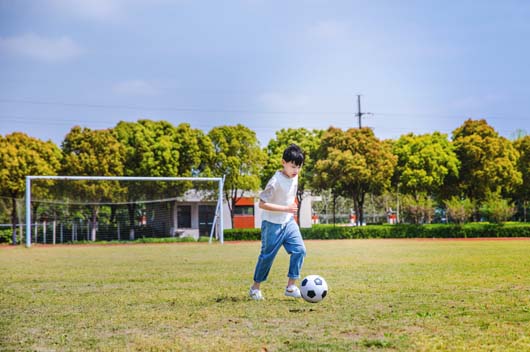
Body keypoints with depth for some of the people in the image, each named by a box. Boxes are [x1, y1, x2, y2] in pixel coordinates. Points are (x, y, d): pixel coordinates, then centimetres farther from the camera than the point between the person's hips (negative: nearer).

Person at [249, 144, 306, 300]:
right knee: (267, 256, 3)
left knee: (299, 250, -8)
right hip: (272, 224, -7)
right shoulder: (276, 181, -23)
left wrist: (293, 207, 12)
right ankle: (255, 287, 20)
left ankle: (291, 286, -2)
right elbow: (262, 204, -25)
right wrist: (286, 209, -28)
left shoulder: (294, 177, 2)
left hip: (289, 222, 7)